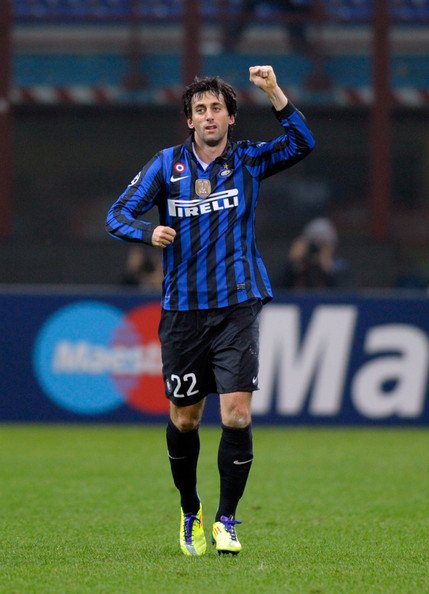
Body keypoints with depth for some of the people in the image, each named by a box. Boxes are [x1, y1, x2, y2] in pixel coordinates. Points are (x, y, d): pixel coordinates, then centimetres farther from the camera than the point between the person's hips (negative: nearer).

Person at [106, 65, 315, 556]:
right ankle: (190, 512, 31)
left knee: (236, 414, -12)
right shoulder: (167, 164, 3)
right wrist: (149, 231, -20)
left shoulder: (248, 161, 3)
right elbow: (117, 215, 1)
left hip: (236, 308, -1)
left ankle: (225, 520, 1)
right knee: (184, 418, 9)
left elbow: (302, 144, -11)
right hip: (182, 310, 1)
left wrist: (273, 92, -22)